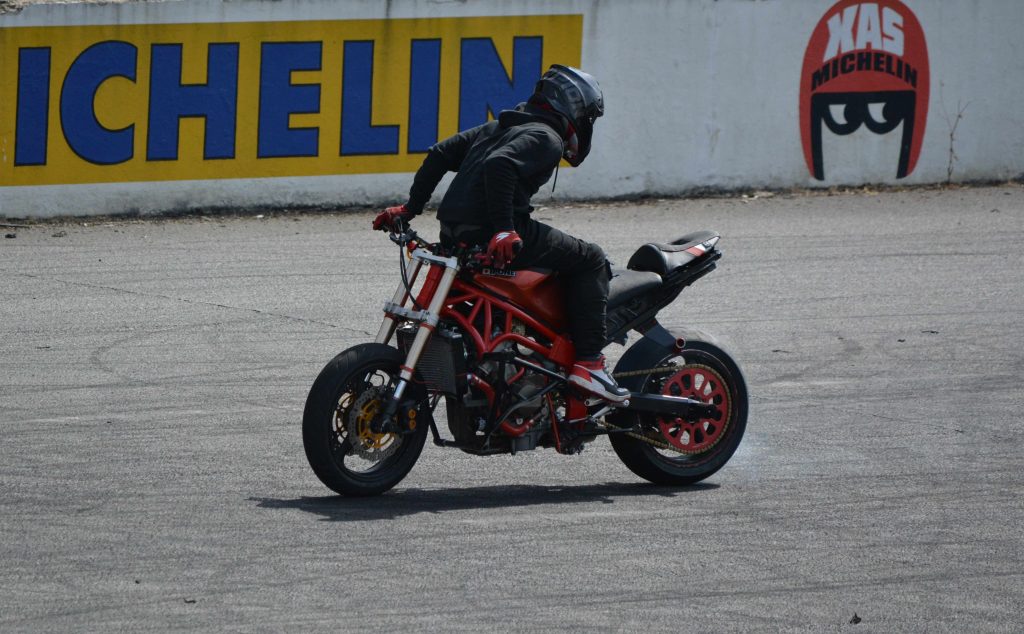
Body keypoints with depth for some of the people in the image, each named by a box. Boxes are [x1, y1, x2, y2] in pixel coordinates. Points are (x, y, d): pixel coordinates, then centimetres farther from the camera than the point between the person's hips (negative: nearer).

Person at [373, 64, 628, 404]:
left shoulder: (496, 128, 23)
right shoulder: (546, 138, -5)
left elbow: (440, 155, 19)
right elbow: (500, 165, -23)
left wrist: (410, 207, 21)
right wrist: (503, 230, -28)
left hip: (452, 236, 9)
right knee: (591, 260, 4)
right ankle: (587, 362, -6)